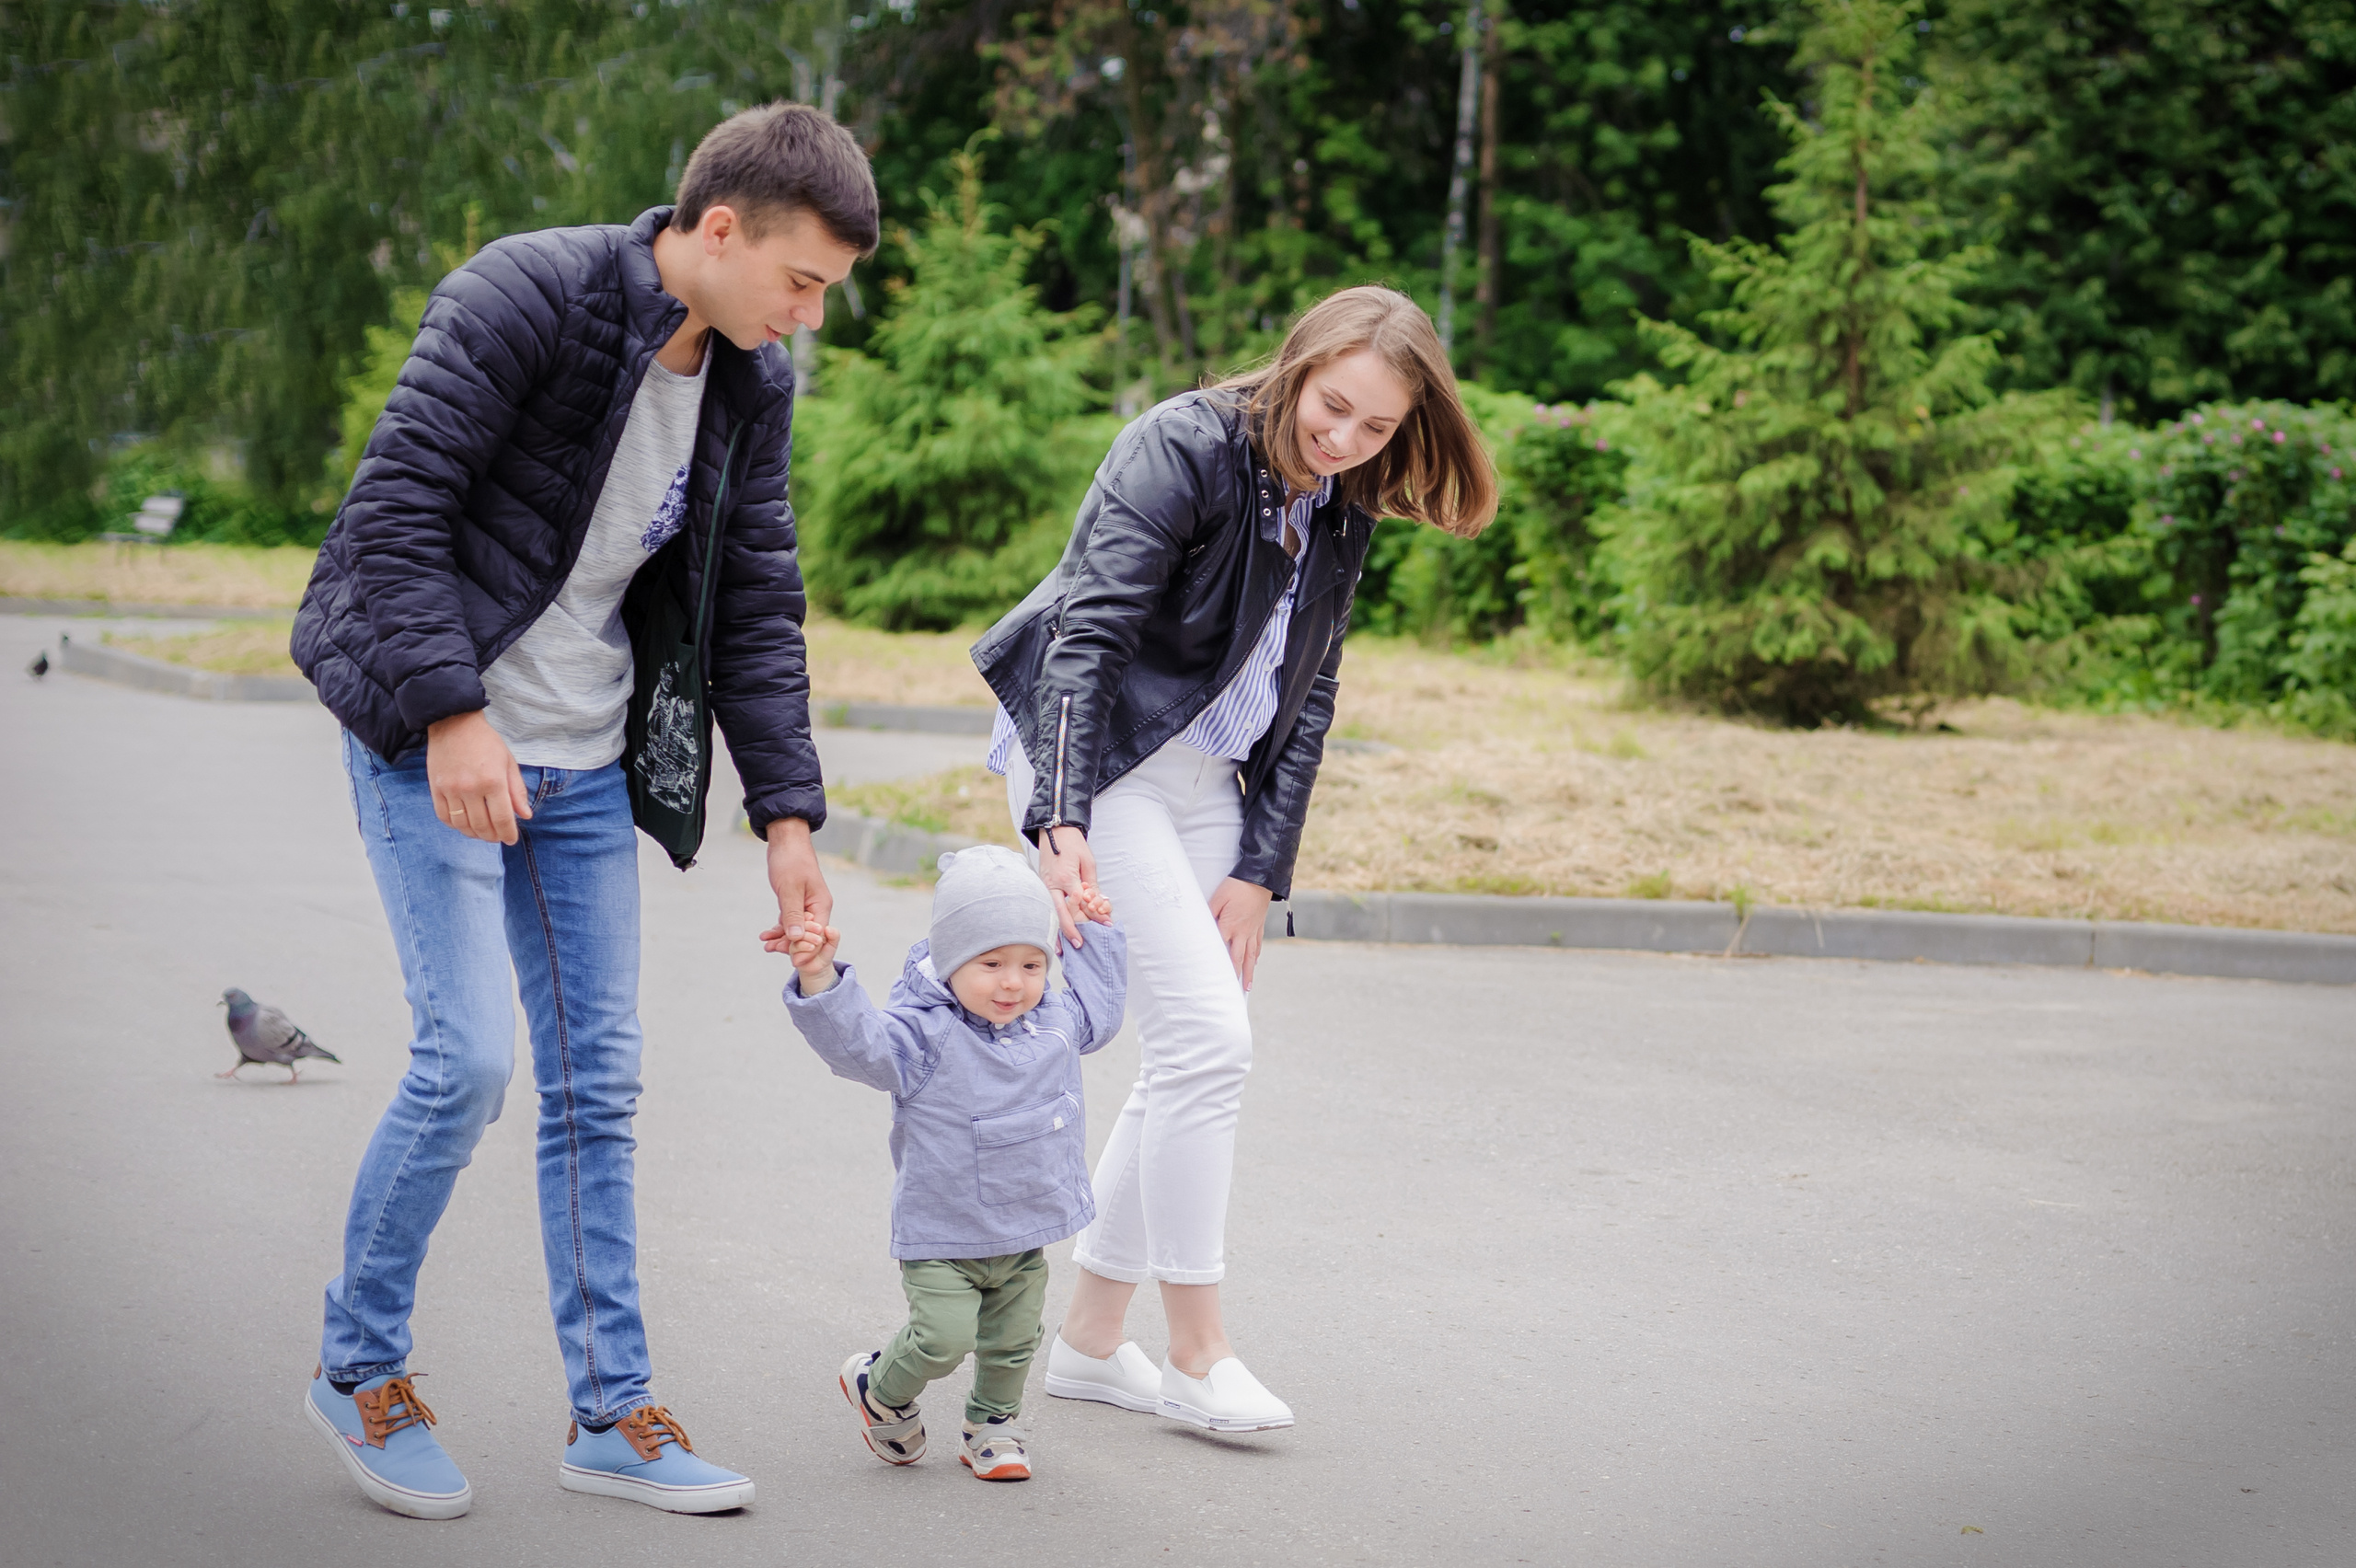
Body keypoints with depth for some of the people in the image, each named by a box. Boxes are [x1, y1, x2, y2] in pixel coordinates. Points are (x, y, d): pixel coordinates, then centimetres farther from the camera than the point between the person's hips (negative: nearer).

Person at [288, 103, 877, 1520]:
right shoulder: (524, 299, -18)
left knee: (598, 1084, 6)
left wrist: (789, 816, 2)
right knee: (469, 1059, -12)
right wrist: (452, 712, -25)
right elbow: (394, 504, -20)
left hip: (583, 766, 7)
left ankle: (614, 1412, 14)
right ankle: (360, 1370, 9)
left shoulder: (751, 385, 4)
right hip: (434, 740, -7)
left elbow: (758, 609, 8)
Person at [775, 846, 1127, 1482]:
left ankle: (992, 1429, 33)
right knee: (943, 1337, -13)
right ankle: (879, 1389, 17)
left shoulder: (1054, 1022, 3)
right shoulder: (925, 1033, -18)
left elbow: (1099, 1011, 25)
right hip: (942, 1235, -6)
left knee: (1012, 1342, 11)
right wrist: (819, 979, -48)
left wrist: (1093, 940, 19)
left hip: (1026, 1230, 6)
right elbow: (856, 1039, -33)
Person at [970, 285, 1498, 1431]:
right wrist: (1063, 821, -36)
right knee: (1208, 1038, -14)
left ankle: (1089, 1338, 18)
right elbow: (1088, 633, -25)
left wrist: (1259, 872, -1)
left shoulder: (1339, 514, 5)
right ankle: (1197, 1356, -3)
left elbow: (1305, 697, 7)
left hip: (1209, 779, 8)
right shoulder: (1184, 448, -17)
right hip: (1096, 759, -8)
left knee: (1193, 1060, 6)